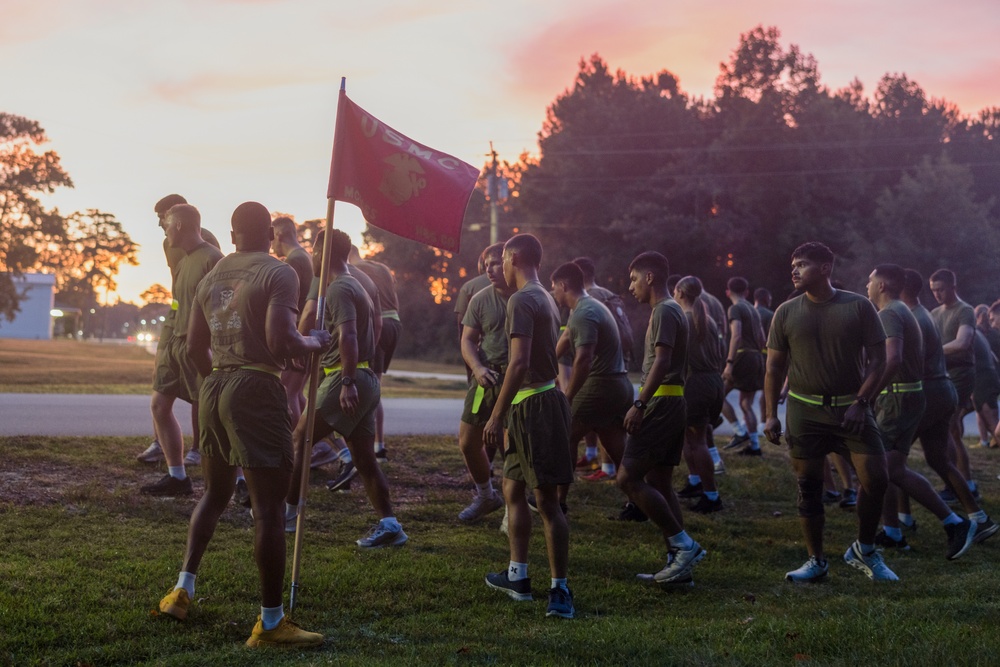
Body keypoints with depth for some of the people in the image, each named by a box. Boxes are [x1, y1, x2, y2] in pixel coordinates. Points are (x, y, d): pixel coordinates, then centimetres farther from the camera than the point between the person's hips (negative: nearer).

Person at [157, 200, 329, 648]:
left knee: (215, 493, 24)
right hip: (256, 390, -8)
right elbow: (281, 342, -19)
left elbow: (195, 348, 17)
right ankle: (270, 622, -3)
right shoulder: (278, 274, -8)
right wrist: (316, 343, 0)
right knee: (269, 505, -5)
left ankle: (182, 591, 27)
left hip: (214, 388, 8)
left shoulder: (211, 277, 13)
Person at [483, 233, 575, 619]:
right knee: (512, 489, 18)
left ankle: (560, 589, -4)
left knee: (546, 500, -8)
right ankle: (517, 576, 25)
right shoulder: (545, 299, 17)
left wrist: (496, 416, -21)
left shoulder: (521, 301, -14)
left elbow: (519, 362, -23)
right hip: (537, 403, 10)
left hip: (534, 406, -10)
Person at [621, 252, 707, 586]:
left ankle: (684, 545, -10)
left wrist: (640, 404, -26)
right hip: (675, 402, 10)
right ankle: (678, 564, 12)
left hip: (660, 403, -10)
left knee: (628, 477, -11)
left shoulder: (664, 311, -11)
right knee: (659, 483, 11)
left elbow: (662, 361, -22)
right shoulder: (674, 310, 20)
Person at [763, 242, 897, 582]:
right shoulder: (786, 312, 3)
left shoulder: (858, 306, -2)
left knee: (876, 478, -8)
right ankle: (816, 560, 16)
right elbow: (775, 367, 6)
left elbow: (877, 359, -1)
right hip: (805, 410, 1)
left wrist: (861, 403, -12)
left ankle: (864, 551, 13)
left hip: (851, 408, -1)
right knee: (809, 486, 3)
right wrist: (771, 414, 0)